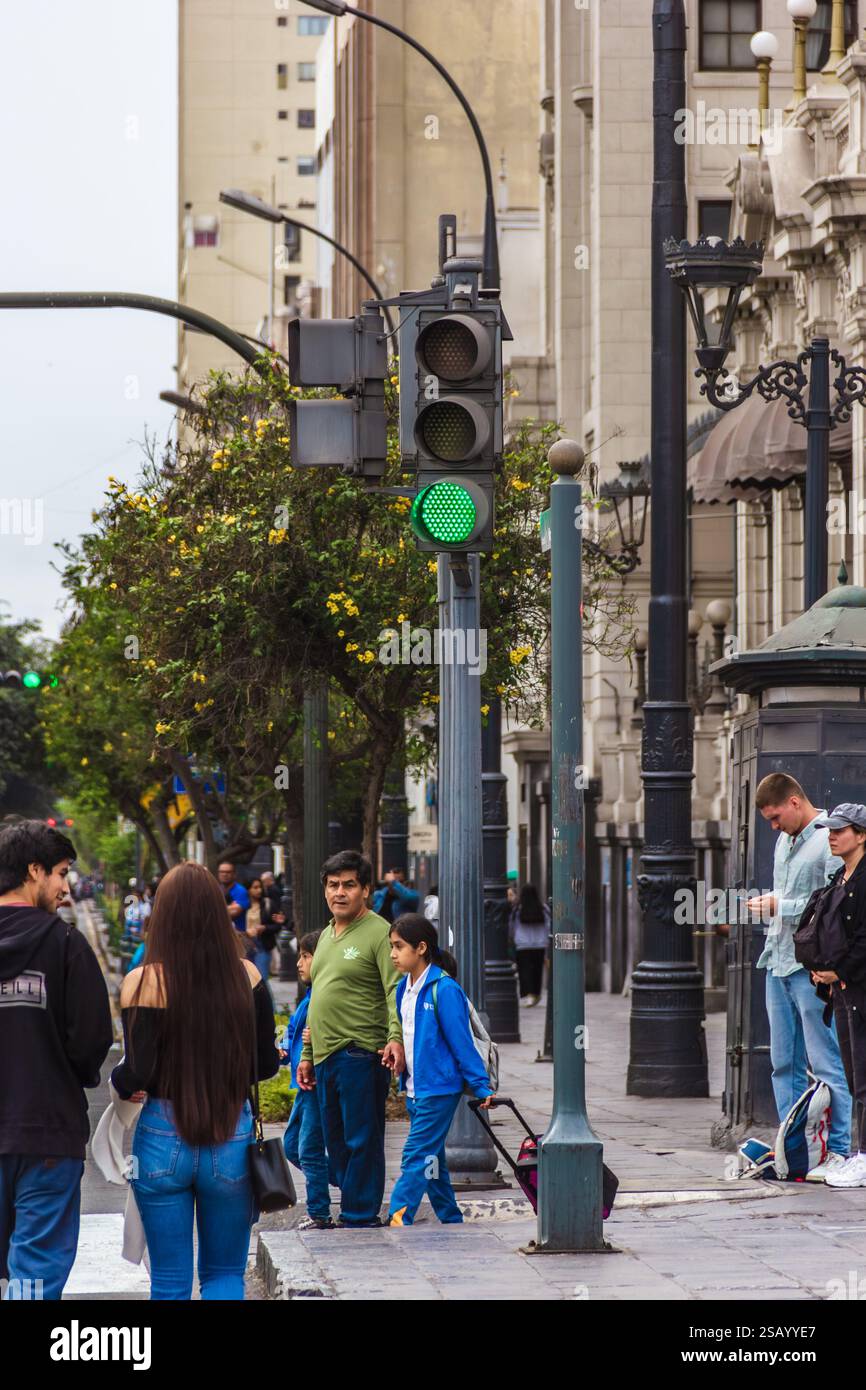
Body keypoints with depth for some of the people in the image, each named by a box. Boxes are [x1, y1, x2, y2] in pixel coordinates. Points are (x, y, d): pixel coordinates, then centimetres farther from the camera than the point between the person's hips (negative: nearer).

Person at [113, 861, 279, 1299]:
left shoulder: (144, 982, -11)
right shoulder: (245, 976, -3)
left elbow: (136, 1074, -13)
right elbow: (267, 1063, 4)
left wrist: (119, 1081, 8)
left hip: (163, 1137, -2)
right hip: (233, 1139, 2)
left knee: (170, 1283, 9)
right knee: (225, 1275, 14)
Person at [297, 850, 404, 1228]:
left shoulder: (378, 933, -7)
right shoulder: (327, 935, 20)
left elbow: (396, 992, -16)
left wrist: (396, 1039, -31)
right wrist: (307, 1054, 25)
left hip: (360, 1053, -9)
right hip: (327, 1055, 9)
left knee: (361, 1140, -5)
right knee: (336, 1143, 12)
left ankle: (360, 1216, -1)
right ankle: (351, 1213, 19)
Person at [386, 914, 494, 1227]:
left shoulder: (444, 990, -14)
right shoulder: (403, 989, 9)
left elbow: (461, 1041, -13)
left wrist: (480, 1085, -12)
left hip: (440, 1088, -9)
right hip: (415, 1089, 9)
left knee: (416, 1156, -13)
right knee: (431, 1157, 13)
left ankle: (398, 1219, -18)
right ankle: (451, 1219, 22)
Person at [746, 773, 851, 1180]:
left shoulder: (829, 840, -9)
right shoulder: (785, 840, 18)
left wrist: (781, 907, -13)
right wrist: (768, 906, 7)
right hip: (779, 963, 9)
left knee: (826, 1062, -7)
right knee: (785, 1063, 9)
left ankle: (839, 1151, -5)